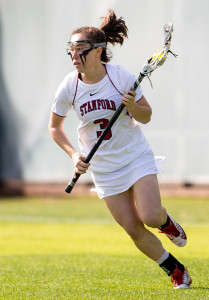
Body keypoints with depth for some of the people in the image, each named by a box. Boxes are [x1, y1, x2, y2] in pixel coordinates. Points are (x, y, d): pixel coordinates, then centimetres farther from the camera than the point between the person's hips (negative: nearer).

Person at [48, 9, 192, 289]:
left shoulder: (121, 76, -14)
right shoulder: (69, 87, -10)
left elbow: (146, 116, -3)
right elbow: (54, 126, 6)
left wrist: (133, 106, -24)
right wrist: (73, 154, -7)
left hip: (137, 156, -2)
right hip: (103, 169, 2)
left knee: (150, 216, -20)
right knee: (134, 230, -3)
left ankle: (166, 221, 18)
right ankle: (176, 270, 17)